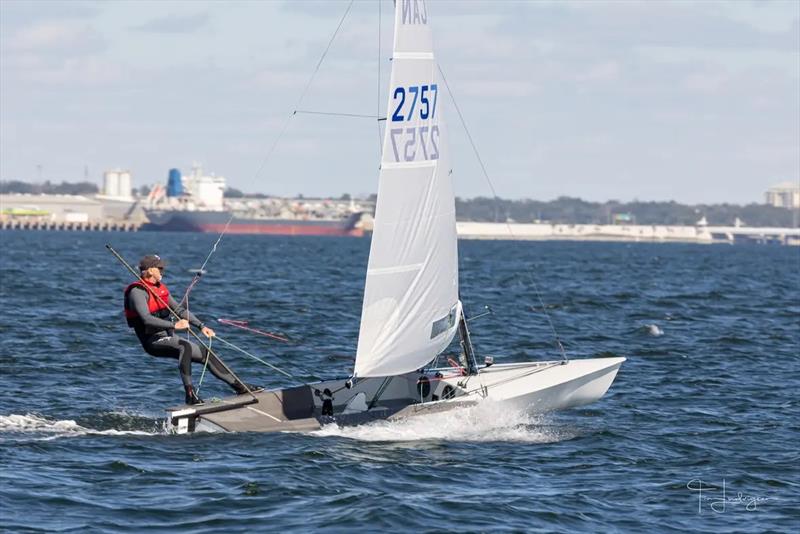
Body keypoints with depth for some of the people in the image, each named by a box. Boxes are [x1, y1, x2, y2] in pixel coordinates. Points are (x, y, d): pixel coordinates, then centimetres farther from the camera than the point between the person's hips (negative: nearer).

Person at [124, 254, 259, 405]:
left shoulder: (161, 288, 15)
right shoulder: (137, 291, -14)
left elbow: (180, 310, 20)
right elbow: (147, 319, -27)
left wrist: (202, 326, 11)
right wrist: (174, 326, -32)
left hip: (168, 338, 9)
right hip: (154, 340, -9)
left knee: (206, 353, 7)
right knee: (185, 346, -36)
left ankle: (239, 386, 17)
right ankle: (190, 394, -40)